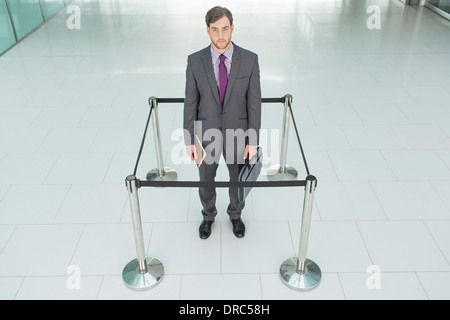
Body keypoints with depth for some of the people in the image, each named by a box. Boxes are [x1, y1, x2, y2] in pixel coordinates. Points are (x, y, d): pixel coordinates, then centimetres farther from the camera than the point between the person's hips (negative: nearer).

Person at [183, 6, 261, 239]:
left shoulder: (249, 60, -13)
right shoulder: (195, 61, -12)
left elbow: (254, 103, -9)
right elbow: (190, 103, -6)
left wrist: (253, 141, -8)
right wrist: (188, 140, -4)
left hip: (237, 134, 0)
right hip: (206, 134, 1)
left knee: (238, 180, 20)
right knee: (206, 180, 19)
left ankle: (235, 215, 50)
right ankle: (208, 216, 49)